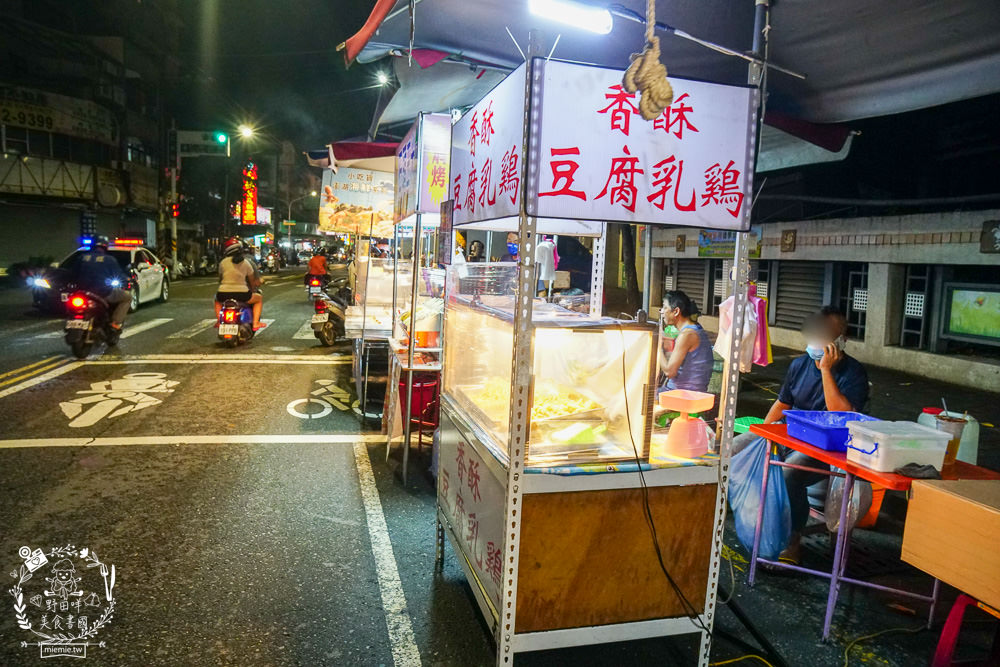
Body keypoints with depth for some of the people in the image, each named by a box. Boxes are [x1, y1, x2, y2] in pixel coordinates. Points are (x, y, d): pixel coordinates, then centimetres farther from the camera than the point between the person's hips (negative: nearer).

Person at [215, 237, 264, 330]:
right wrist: (251, 290, 32)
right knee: (259, 298, 24)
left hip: (224, 294, 2)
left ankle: (219, 320, 20)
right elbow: (252, 281, 12)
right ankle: (255, 323, 8)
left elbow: (220, 279, 15)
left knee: (217, 299, 38)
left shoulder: (223, 263, 3)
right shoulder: (246, 263, 2)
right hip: (242, 295, -2)